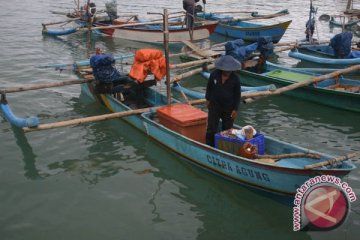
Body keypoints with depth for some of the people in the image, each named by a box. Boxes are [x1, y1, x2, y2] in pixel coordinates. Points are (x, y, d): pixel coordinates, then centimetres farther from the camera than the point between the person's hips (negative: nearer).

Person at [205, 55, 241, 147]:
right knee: (211, 129, 0)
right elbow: (209, 87, 8)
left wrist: (235, 109, -6)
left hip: (229, 108, -1)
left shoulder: (235, 79, -12)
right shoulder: (215, 74, -8)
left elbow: (237, 95, -5)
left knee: (227, 130, 10)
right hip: (214, 106, 1)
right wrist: (208, 99, 11)